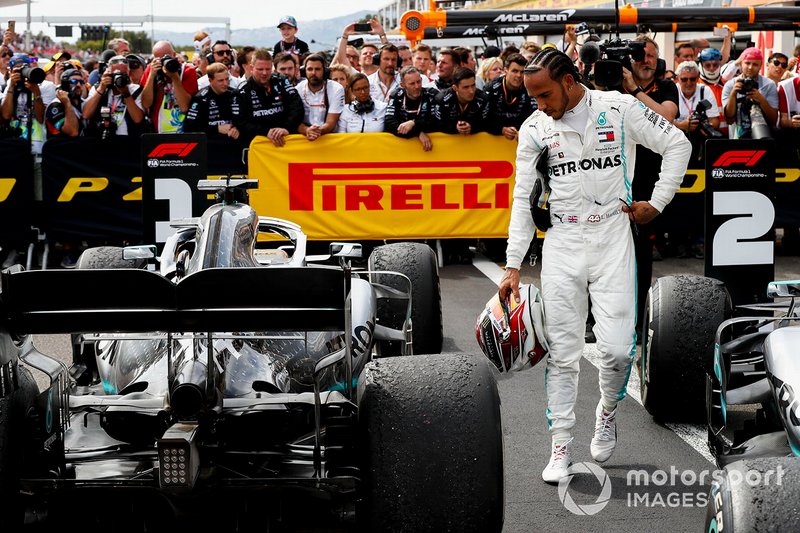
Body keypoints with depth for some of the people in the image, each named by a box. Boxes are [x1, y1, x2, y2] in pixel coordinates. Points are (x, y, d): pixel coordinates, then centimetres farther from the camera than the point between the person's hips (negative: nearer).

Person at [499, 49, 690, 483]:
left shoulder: (618, 108, -3)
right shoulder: (534, 129, 3)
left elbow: (677, 145, 6)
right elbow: (523, 200, 4)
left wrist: (656, 203, 1)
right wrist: (513, 267, -1)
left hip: (612, 238, -1)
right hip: (561, 242, 2)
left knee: (617, 347, -8)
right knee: (562, 352, -2)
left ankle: (607, 411, 23)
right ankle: (561, 448, 7)